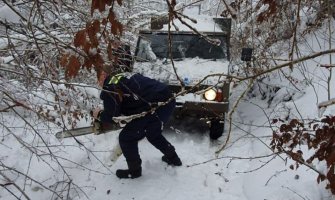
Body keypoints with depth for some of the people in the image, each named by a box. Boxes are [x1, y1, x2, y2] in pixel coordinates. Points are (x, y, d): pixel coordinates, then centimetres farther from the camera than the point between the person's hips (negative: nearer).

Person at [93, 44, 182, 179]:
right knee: (152, 133, 34)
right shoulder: (124, 75, 20)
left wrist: (99, 115, 16)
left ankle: (134, 170, 19)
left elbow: (110, 116, -3)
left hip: (156, 108, -9)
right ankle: (172, 157, 45)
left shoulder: (110, 87, -3)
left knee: (126, 138, 8)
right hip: (169, 101, 9)